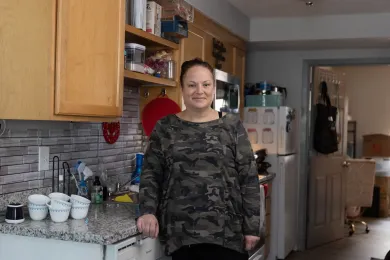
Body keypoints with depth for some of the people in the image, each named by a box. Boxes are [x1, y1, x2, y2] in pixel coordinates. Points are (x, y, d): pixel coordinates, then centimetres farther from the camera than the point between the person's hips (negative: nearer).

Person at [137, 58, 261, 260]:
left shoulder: (232, 126, 2)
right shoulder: (164, 128, 5)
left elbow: (249, 178, 1)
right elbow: (150, 174, 7)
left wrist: (252, 226, -2)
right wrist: (148, 211, -8)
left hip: (227, 232, -1)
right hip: (180, 232, 1)